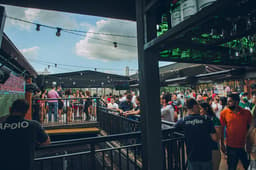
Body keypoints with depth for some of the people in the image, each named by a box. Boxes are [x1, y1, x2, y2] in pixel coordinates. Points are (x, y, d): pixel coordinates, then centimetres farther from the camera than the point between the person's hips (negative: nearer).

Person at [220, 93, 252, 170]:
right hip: (231, 147, -1)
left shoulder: (247, 113, -5)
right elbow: (221, 129, -3)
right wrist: (222, 144, -1)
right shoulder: (224, 113, -8)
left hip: (244, 146, 1)